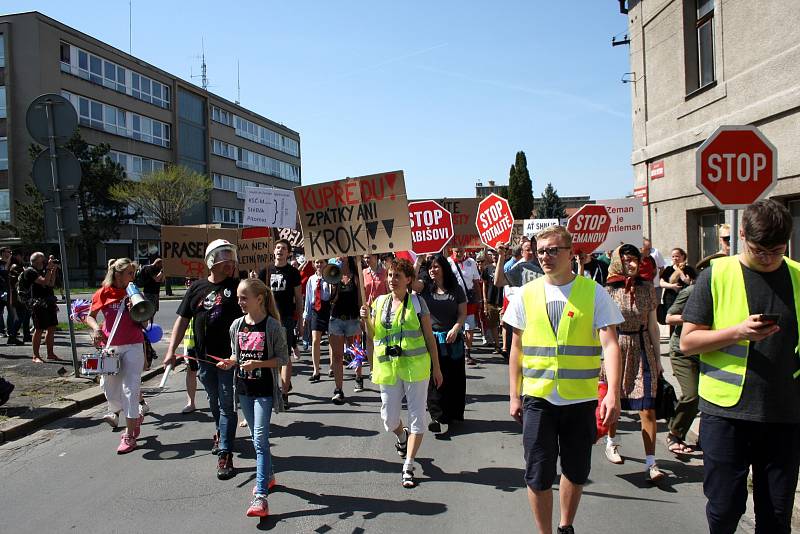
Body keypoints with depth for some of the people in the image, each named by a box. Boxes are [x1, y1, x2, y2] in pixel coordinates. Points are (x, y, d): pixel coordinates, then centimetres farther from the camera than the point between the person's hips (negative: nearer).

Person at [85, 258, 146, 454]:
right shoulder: (103, 293, 0)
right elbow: (90, 316, 10)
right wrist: (96, 328, -9)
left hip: (133, 346, -1)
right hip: (110, 346, 1)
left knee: (130, 388, -5)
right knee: (109, 387, 10)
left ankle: (129, 435, 1)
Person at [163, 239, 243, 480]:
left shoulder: (236, 286, -3)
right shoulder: (197, 288, 4)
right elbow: (182, 320, 5)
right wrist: (171, 350, 0)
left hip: (230, 358, -4)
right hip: (204, 358, 4)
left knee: (227, 405, -1)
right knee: (214, 402, 21)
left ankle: (225, 454, 4)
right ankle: (222, 433, 45)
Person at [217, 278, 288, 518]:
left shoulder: (273, 326, -12)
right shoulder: (237, 325, 4)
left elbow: (282, 358, -9)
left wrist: (257, 363, -22)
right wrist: (229, 362, -6)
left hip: (264, 390, -6)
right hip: (244, 388, 6)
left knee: (260, 440, -10)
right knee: (257, 437, 18)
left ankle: (260, 496, -10)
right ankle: (268, 476, 37)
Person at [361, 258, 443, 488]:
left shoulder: (417, 302, -2)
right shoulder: (380, 302, 8)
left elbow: (429, 336, 1)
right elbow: (373, 334, 15)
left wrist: (436, 367, 1)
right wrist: (366, 319, -5)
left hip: (415, 366, -3)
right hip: (387, 367, 3)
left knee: (417, 417, -1)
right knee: (389, 419, 9)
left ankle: (408, 466, 9)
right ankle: (402, 435, 44)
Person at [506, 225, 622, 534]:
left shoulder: (593, 292, -3)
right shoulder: (527, 294, 3)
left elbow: (610, 344, -9)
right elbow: (517, 348, 8)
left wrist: (613, 394, -21)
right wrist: (514, 395, 6)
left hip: (581, 399, 0)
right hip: (537, 397, 1)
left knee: (576, 471, 15)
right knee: (538, 474, 3)